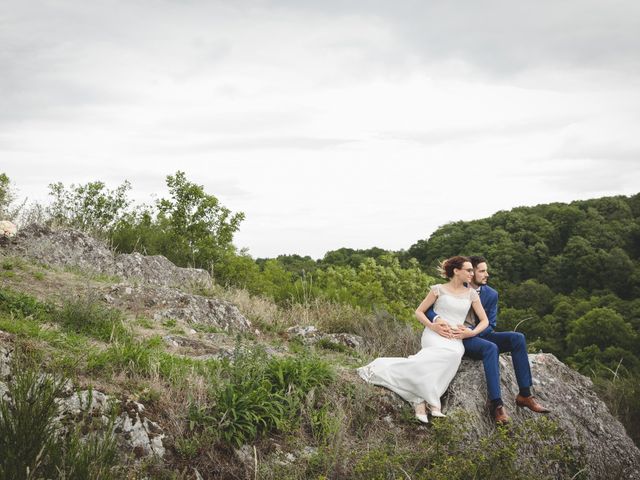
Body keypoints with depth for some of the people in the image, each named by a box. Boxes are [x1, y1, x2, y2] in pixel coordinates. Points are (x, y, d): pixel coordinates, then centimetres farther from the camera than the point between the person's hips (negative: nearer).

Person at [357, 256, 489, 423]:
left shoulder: (471, 293, 14)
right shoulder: (439, 289, 6)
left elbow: (484, 321, 14)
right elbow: (419, 312, 9)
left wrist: (471, 332, -6)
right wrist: (432, 326, -10)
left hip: (456, 339, 3)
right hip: (434, 334, -3)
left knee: (456, 354, -37)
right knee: (452, 353, -39)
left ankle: (420, 399, -37)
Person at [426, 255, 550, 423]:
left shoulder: (491, 294, 3)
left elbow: (489, 325, -1)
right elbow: (427, 308, -10)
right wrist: (438, 319, -34)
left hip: (481, 336, 5)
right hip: (460, 339, -5)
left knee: (518, 338, -19)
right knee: (491, 348, -35)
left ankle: (524, 395, -18)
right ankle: (496, 403, -39)